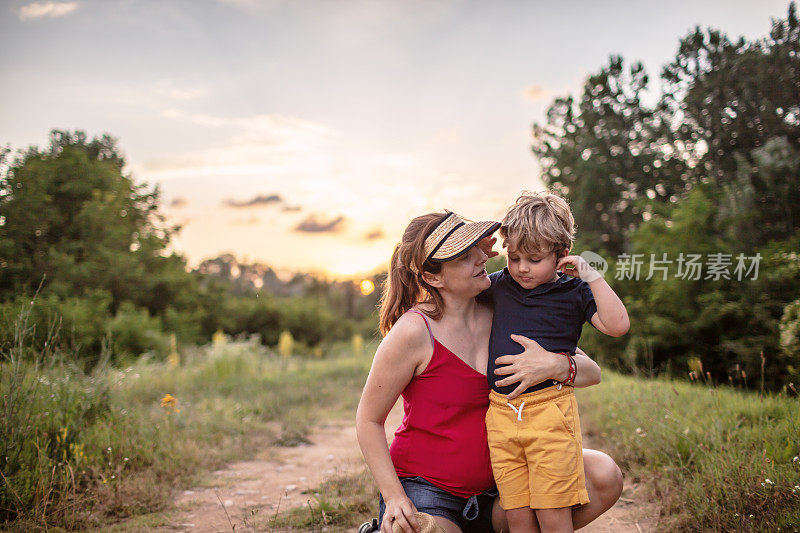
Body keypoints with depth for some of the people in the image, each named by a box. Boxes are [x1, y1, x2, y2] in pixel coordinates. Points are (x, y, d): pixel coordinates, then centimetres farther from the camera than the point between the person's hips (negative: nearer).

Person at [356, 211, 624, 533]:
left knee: (604, 476, -9)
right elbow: (369, 420, -8)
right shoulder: (413, 331, -17)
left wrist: (555, 365, -24)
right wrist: (394, 497, -15)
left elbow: (591, 373, -2)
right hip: (424, 488, -5)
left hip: (490, 486, 5)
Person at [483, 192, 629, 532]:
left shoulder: (573, 292, 3)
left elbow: (617, 326, -9)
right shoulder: (498, 285, 12)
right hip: (500, 413, 3)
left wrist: (591, 276, -11)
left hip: (550, 412, -3)